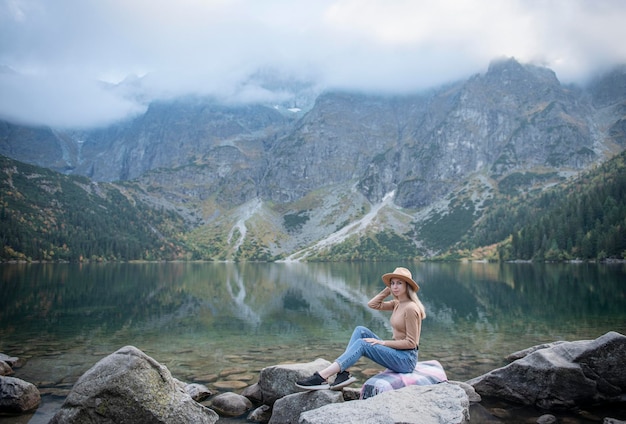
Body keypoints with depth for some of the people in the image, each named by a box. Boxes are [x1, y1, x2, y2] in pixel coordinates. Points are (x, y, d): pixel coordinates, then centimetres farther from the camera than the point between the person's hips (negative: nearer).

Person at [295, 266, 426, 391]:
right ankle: (343, 373, -18)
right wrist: (388, 289, 2)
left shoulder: (410, 308, -17)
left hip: (406, 359, -8)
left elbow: (411, 343, -19)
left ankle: (322, 377, -28)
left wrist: (381, 342, -18)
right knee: (361, 330, -6)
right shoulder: (397, 303, 9)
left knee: (361, 344, -22)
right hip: (396, 354, 8)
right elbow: (372, 304, 6)